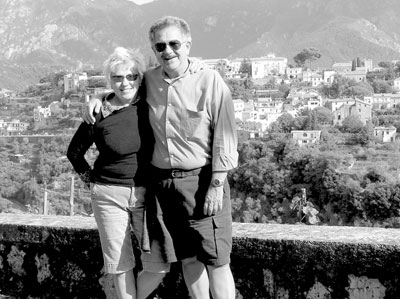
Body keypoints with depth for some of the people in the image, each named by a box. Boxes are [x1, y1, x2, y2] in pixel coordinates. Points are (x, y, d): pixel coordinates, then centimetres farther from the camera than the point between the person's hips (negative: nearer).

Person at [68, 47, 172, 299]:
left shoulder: (150, 108, -2)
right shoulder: (98, 114, -4)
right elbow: (74, 152, 10)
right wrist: (91, 180, 6)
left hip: (147, 193, 1)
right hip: (109, 195, -1)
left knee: (159, 265, -1)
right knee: (120, 264, 6)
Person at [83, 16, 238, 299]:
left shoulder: (210, 80, -9)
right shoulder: (149, 81, 6)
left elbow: (225, 137, -9)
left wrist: (216, 186, -12)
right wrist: (99, 99, 8)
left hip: (201, 181, -5)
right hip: (161, 181, 5)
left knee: (215, 260, -1)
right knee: (187, 257, 14)